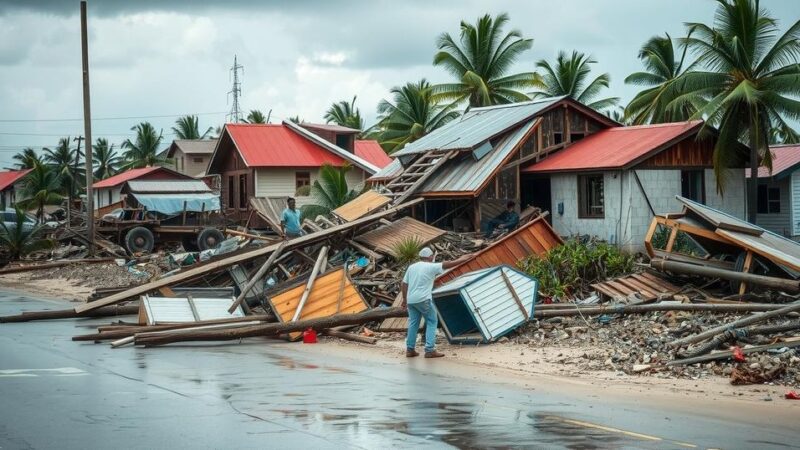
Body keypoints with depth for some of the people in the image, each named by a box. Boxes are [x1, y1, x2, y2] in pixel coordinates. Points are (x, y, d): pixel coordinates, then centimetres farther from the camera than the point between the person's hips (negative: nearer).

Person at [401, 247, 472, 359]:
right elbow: (447, 265, -1)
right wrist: (460, 260, 11)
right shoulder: (431, 267, -5)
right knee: (432, 322, 3)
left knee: (413, 323, 15)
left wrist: (404, 299, 20)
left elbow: (404, 285, 12)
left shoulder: (411, 267, 12)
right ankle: (430, 350, -5)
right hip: (423, 299, -6)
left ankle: (410, 349, 15)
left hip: (411, 300, 6)